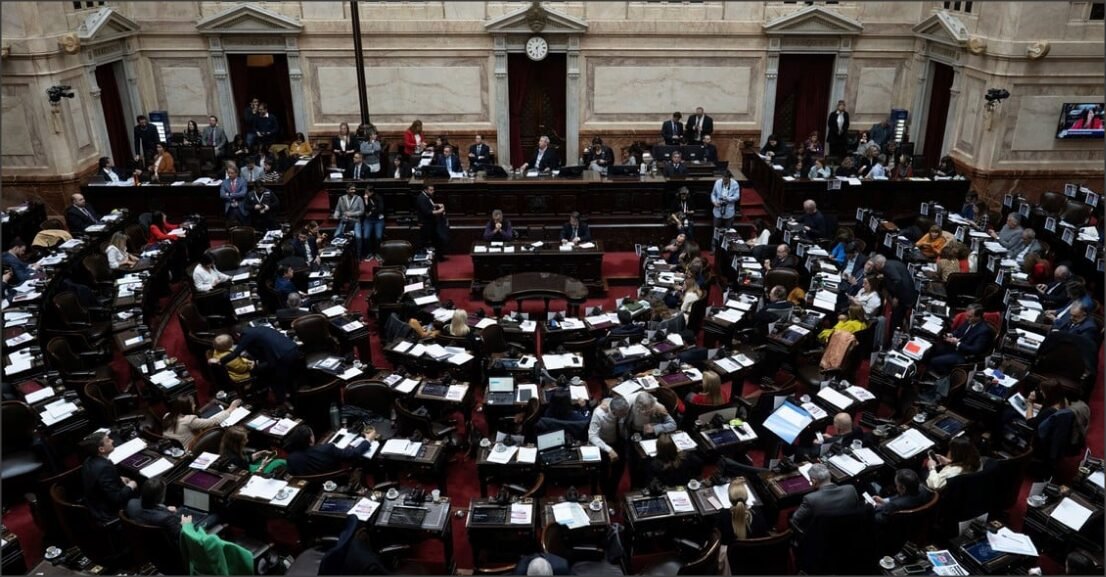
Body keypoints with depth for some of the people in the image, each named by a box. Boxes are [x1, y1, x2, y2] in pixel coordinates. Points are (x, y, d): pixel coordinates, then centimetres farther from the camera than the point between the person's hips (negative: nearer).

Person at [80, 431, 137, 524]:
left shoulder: (89, 461, -4)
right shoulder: (105, 467, -32)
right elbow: (117, 499, -30)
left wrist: (119, 479, 8)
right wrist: (130, 486, -14)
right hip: (108, 513, -9)